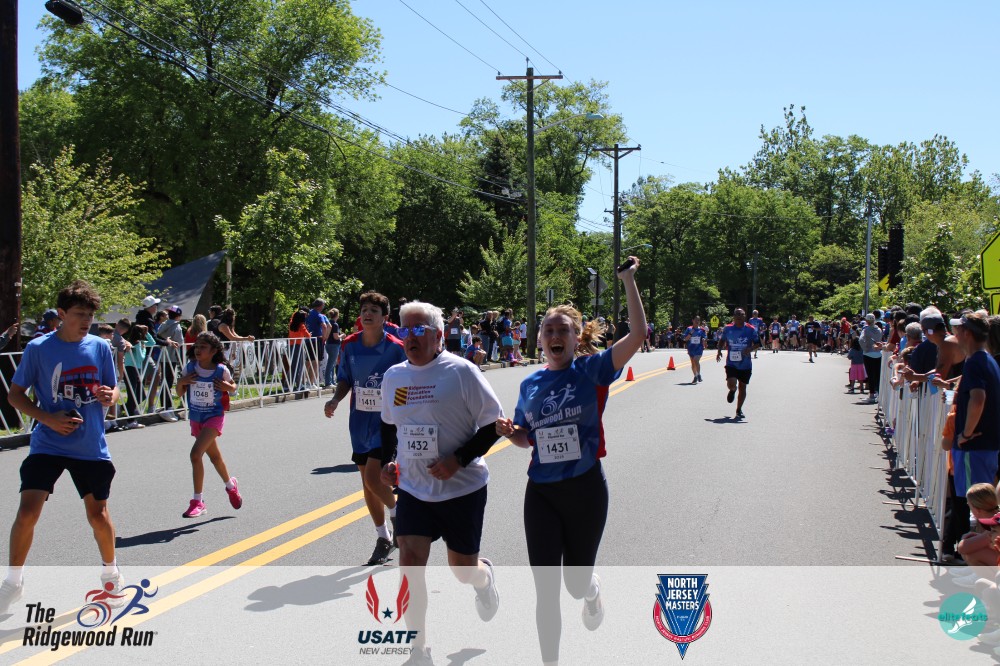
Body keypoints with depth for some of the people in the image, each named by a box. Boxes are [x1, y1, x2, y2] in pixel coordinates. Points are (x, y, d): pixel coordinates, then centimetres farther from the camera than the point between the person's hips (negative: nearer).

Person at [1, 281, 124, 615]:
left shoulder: (101, 347, 1)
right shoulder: (38, 348, -7)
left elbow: (113, 389, 10)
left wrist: (110, 396, -15)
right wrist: (48, 418, -16)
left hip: (92, 447, 2)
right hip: (47, 445, -2)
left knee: (98, 513, 8)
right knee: (27, 511, -11)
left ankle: (111, 572, 32)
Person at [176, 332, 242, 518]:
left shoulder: (221, 370, -13)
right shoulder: (189, 368, -6)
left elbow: (233, 386, 6)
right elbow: (180, 394, 3)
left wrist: (227, 387, -16)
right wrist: (181, 382, -16)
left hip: (214, 417, -5)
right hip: (196, 418, 5)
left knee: (196, 453, -21)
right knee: (214, 456, 20)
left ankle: (197, 502, -12)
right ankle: (231, 485, 48)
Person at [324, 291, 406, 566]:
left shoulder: (396, 348, -13)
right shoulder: (349, 345, -2)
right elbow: (345, 380, 10)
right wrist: (335, 399, -8)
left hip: (387, 420, -5)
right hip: (360, 420, 5)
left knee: (373, 477, -16)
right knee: (368, 481, 11)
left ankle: (396, 513, 16)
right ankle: (384, 539, 27)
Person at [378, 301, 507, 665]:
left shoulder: (461, 371, -14)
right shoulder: (393, 376, 3)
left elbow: (494, 423, -11)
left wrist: (459, 459, -21)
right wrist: (390, 460, 4)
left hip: (462, 488, -4)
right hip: (413, 488, 4)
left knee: (463, 569, 9)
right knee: (410, 562, -7)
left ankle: (485, 577, 48)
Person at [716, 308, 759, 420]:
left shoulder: (750, 329, -4)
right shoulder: (728, 328, -1)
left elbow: (756, 343, 2)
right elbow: (722, 340, 14)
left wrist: (750, 349, -18)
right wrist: (719, 351, -2)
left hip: (745, 364, 1)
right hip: (731, 363, -1)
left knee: (742, 387, 7)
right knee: (731, 383, -19)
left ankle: (739, 410, 23)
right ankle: (732, 390, 20)